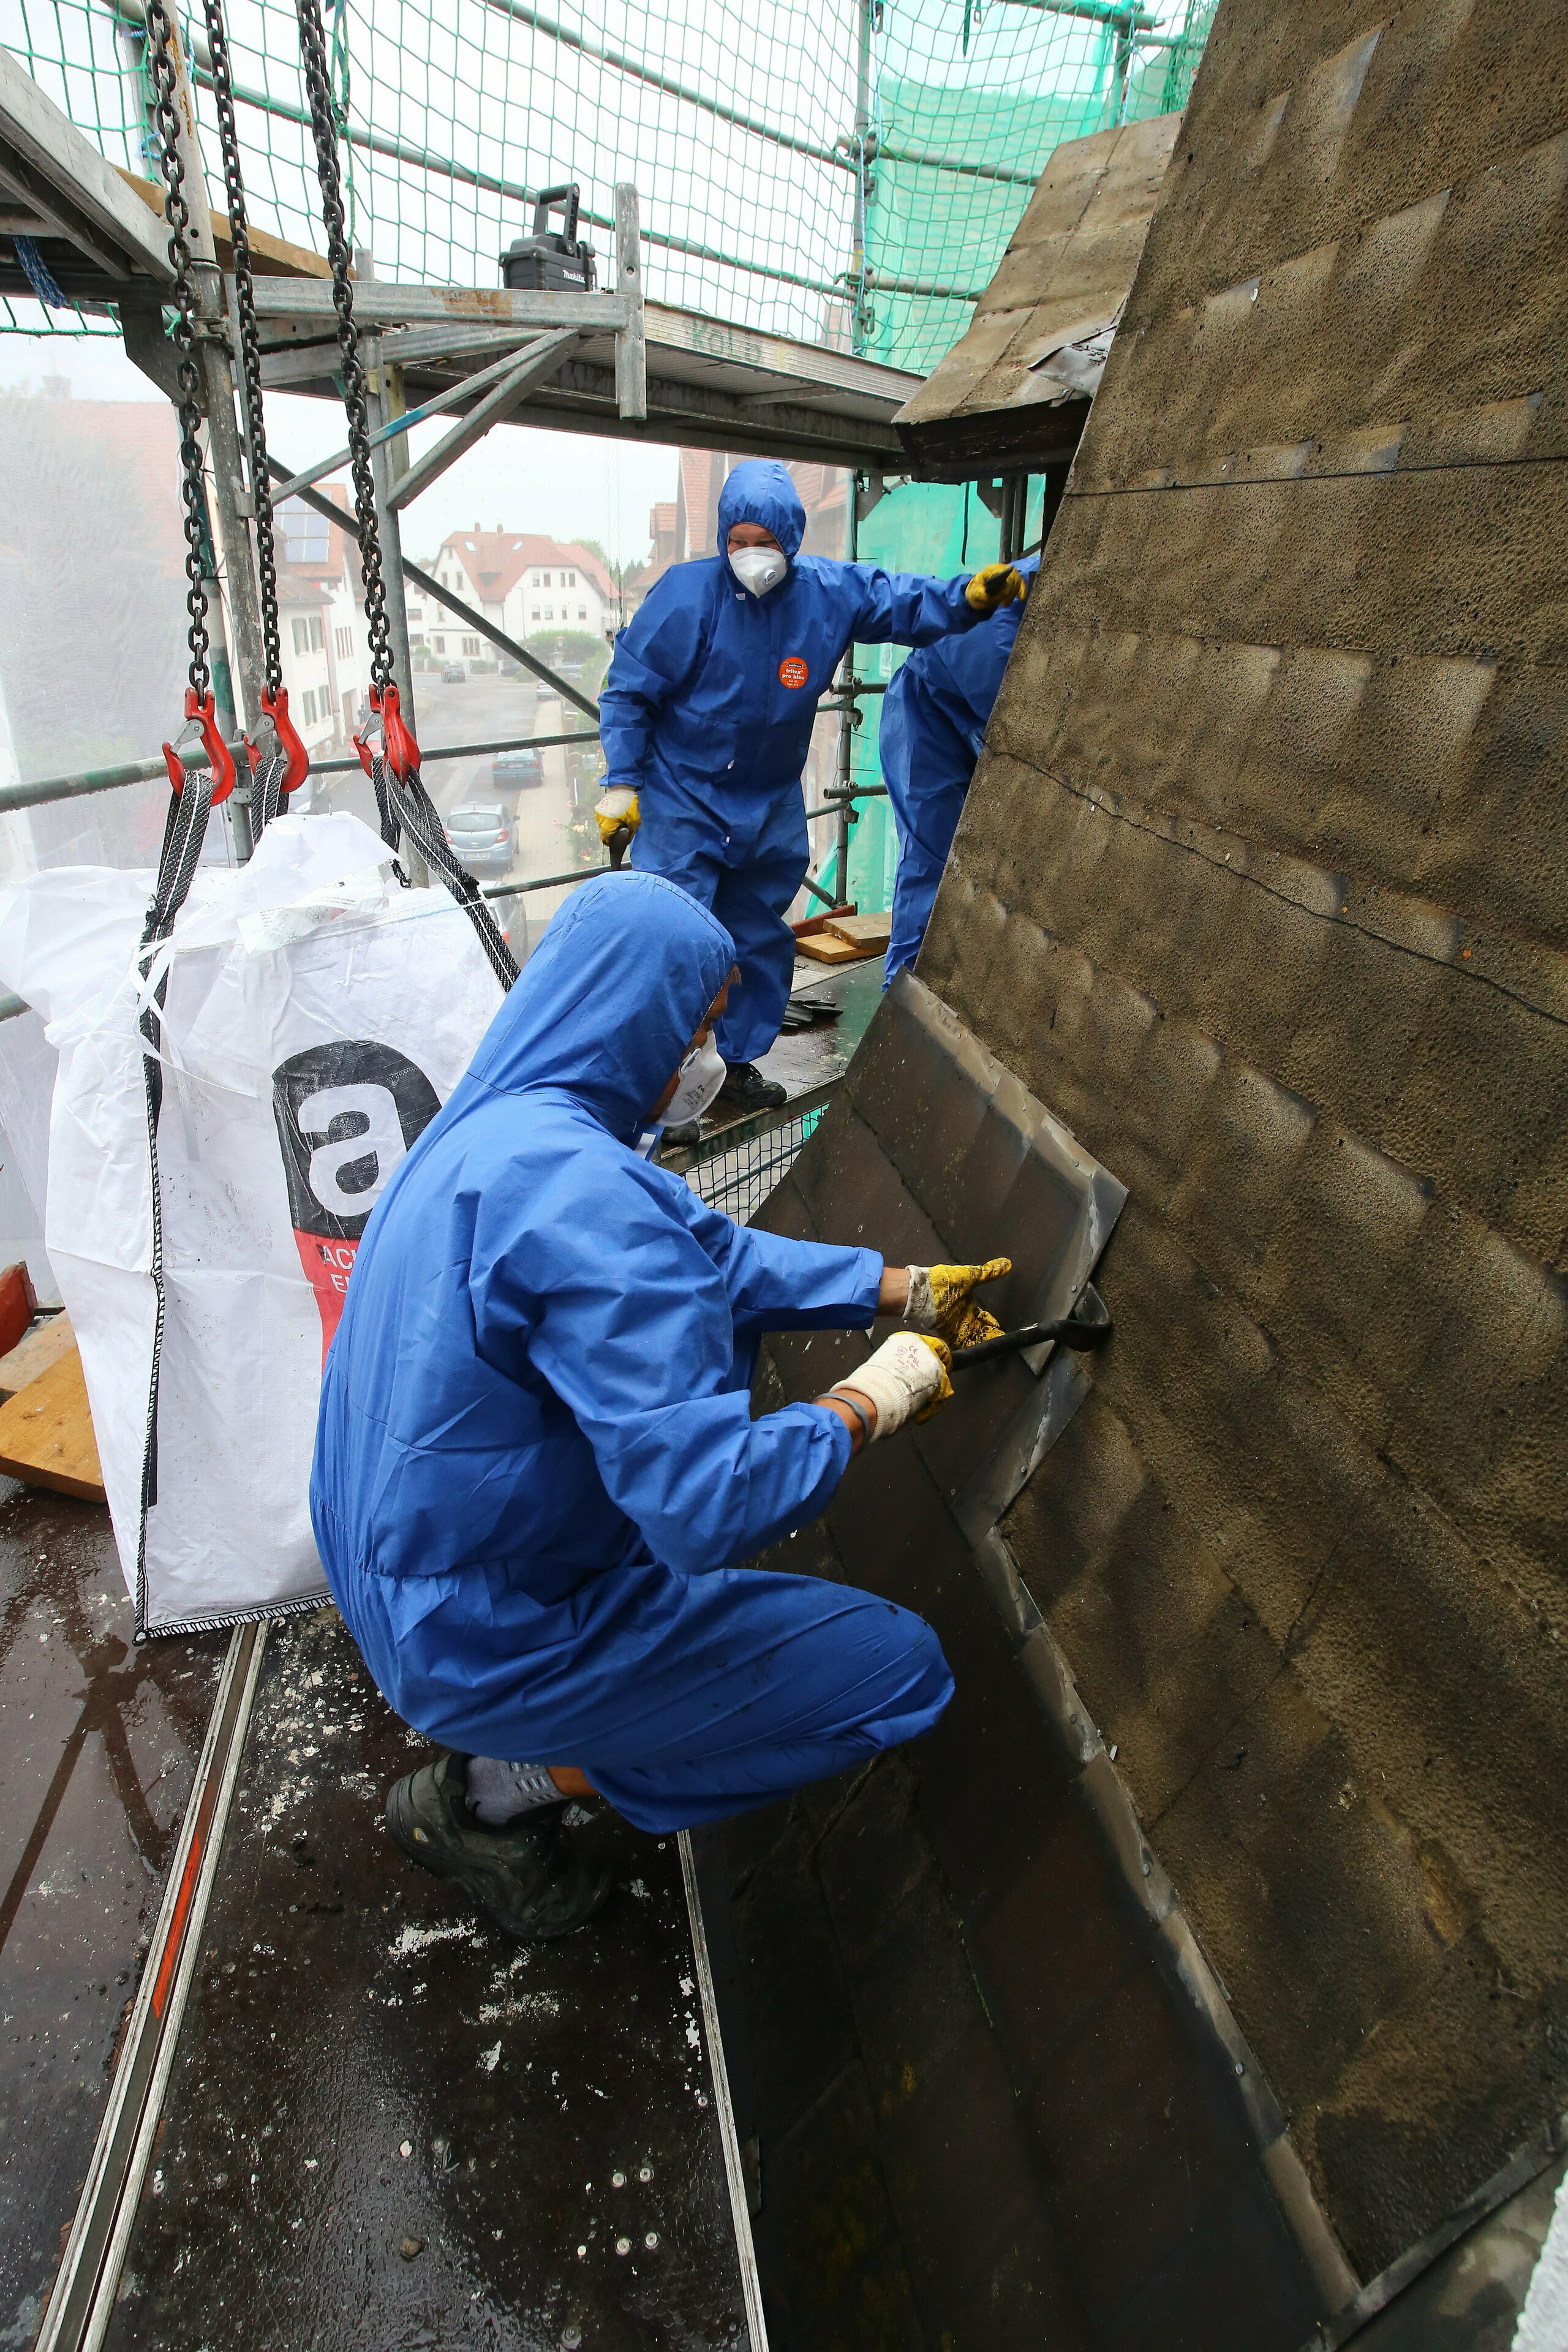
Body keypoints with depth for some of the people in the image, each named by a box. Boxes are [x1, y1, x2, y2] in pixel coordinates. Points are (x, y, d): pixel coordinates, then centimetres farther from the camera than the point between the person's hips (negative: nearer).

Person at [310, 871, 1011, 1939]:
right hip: (488, 1639, -9)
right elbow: (709, 1509, -33)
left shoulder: (498, 1120, 1)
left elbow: (715, 1249, 9)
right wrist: (876, 1397, -17)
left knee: (712, 1295, 20)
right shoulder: (578, 1188, -31)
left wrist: (907, 1289, 8)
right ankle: (497, 1791, 6)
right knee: (903, 1666, -3)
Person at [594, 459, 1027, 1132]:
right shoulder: (687, 593, -14)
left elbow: (909, 603, 5)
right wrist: (622, 783, -12)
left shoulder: (833, 591, -4)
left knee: (760, 943, 13)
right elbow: (628, 690, -9)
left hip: (771, 805, 5)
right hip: (681, 801, -5)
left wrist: (971, 595, -14)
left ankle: (734, 1063, 31)